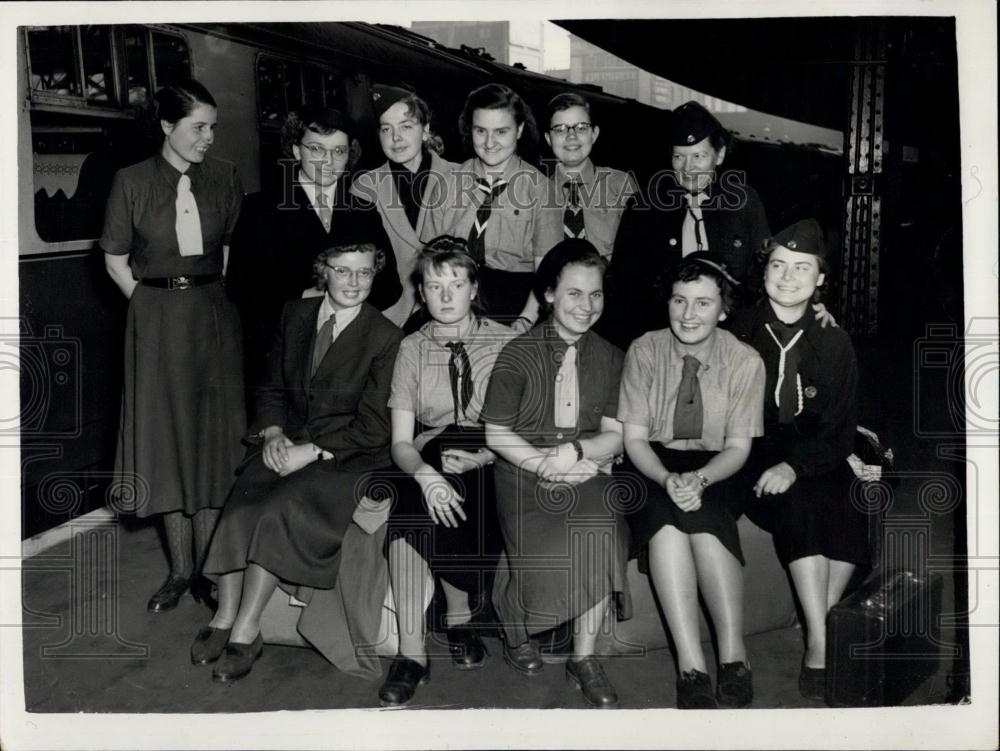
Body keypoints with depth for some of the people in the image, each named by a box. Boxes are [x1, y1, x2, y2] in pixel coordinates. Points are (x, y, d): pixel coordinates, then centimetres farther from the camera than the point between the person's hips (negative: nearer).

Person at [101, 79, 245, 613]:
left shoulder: (224, 178, 4)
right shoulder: (132, 182, -1)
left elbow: (236, 247, 9)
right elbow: (115, 260, 3)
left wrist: (214, 299, 1)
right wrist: (158, 306, -3)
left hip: (214, 315, 1)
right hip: (156, 321, -1)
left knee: (213, 438, 3)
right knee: (166, 437, 5)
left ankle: (208, 567, 15)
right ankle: (180, 569, 17)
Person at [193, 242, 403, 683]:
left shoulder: (385, 338, -7)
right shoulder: (295, 315, 9)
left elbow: (373, 428, -9)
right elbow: (273, 388, 15)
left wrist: (311, 451, -16)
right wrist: (273, 432, -4)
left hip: (346, 457, -4)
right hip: (287, 444, 5)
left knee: (280, 510, -26)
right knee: (240, 508, -21)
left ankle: (245, 628, -14)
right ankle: (224, 617, -8)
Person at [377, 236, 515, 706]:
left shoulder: (504, 342, 5)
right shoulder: (412, 348, 9)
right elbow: (400, 442, 2)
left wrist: (480, 458, -19)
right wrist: (426, 473, -20)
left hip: (492, 461, -1)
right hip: (429, 457, 1)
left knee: (471, 502, -33)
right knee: (410, 505, -31)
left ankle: (458, 618, -6)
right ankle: (411, 653, -22)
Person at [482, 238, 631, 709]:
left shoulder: (608, 358, 9)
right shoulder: (518, 354, -2)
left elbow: (615, 435, 6)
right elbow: (496, 433, -2)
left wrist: (575, 452, -14)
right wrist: (547, 466, -13)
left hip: (586, 472, 3)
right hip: (522, 474, -2)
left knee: (600, 531, -27)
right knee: (544, 552, -24)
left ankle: (584, 657, -9)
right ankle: (516, 634, 10)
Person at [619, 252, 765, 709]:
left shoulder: (745, 362, -5)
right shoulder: (644, 351, -5)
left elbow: (738, 447, -5)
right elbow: (634, 437, -6)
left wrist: (698, 479, -26)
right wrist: (667, 479, -26)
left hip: (715, 472, 0)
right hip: (653, 467, 0)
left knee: (703, 515, -34)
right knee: (666, 516, -33)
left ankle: (732, 654, -27)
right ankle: (691, 666, -34)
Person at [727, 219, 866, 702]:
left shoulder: (833, 342, 5)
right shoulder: (739, 332, 1)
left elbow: (841, 429, -1)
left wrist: (795, 464, -20)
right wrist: (767, 464, -17)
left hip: (813, 459, 2)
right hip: (753, 458, -2)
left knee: (852, 502, -26)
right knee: (798, 502, -31)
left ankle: (818, 634, -13)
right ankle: (821, 647, -24)